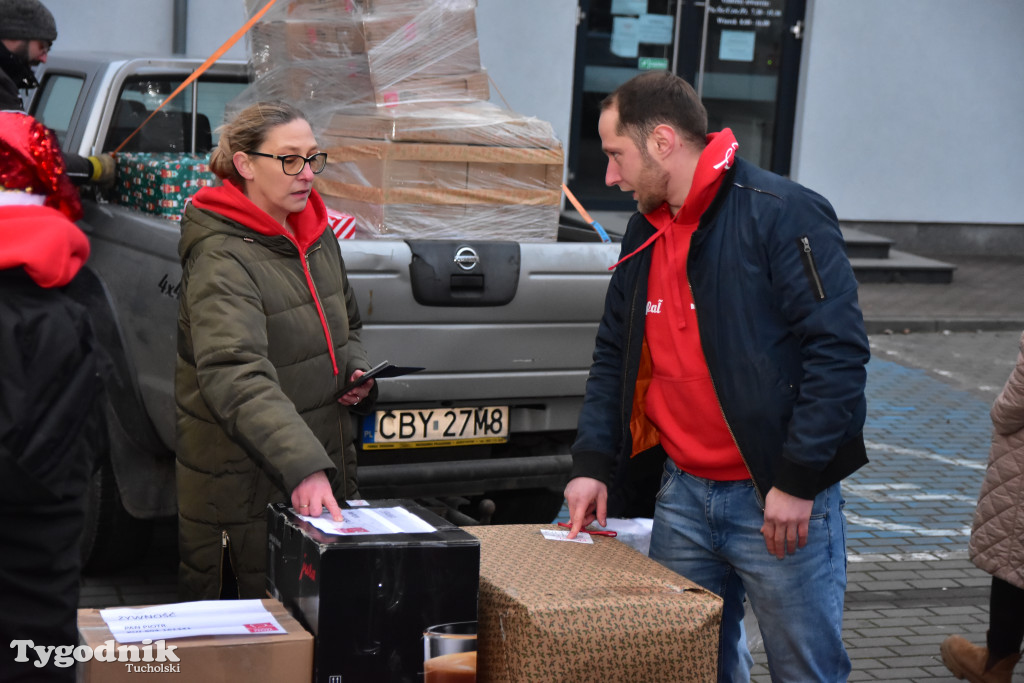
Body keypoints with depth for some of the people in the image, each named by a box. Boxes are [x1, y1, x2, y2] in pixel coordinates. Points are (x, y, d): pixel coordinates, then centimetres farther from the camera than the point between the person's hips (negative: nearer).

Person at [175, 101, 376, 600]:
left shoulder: (318, 235, 8)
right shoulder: (221, 259, -19)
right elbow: (235, 376, -33)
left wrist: (355, 372, 2)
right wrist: (302, 466, -44)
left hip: (323, 474, 8)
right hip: (245, 493, -8)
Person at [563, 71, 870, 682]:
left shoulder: (782, 214, -13)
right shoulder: (646, 233, 12)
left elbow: (838, 348, -17)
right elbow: (614, 355, 17)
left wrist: (797, 480, -19)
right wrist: (593, 461, 5)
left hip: (780, 500, -7)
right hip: (682, 496, 7)